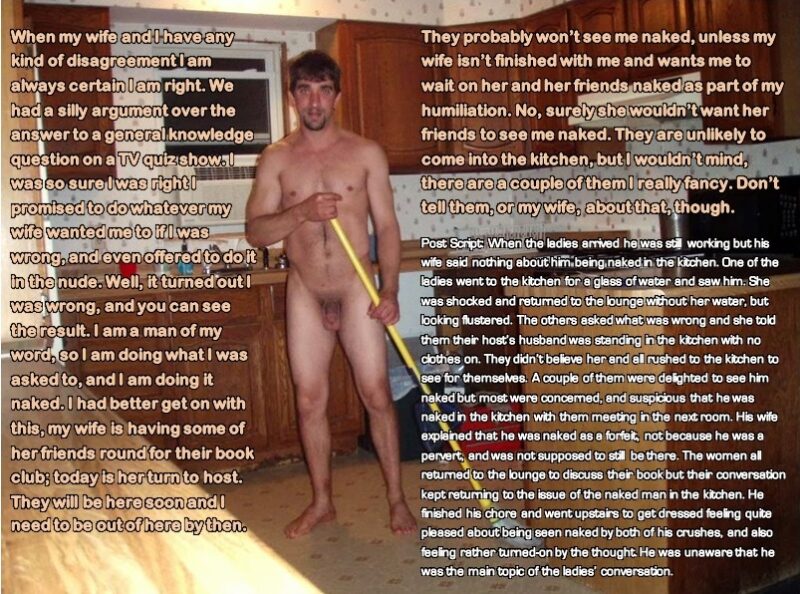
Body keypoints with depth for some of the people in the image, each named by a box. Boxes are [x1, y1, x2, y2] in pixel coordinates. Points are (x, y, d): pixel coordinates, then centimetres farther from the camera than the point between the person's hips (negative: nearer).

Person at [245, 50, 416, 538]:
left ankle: (397, 498, 18)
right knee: (310, 401, 7)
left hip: (357, 291, -1)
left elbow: (387, 226, -1)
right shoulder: (276, 159, 3)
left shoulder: (366, 154, 0)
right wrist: (302, 212, -20)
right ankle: (322, 502, 24)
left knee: (377, 395, 1)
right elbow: (256, 232, -2)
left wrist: (390, 291, -11)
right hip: (305, 294, 2)